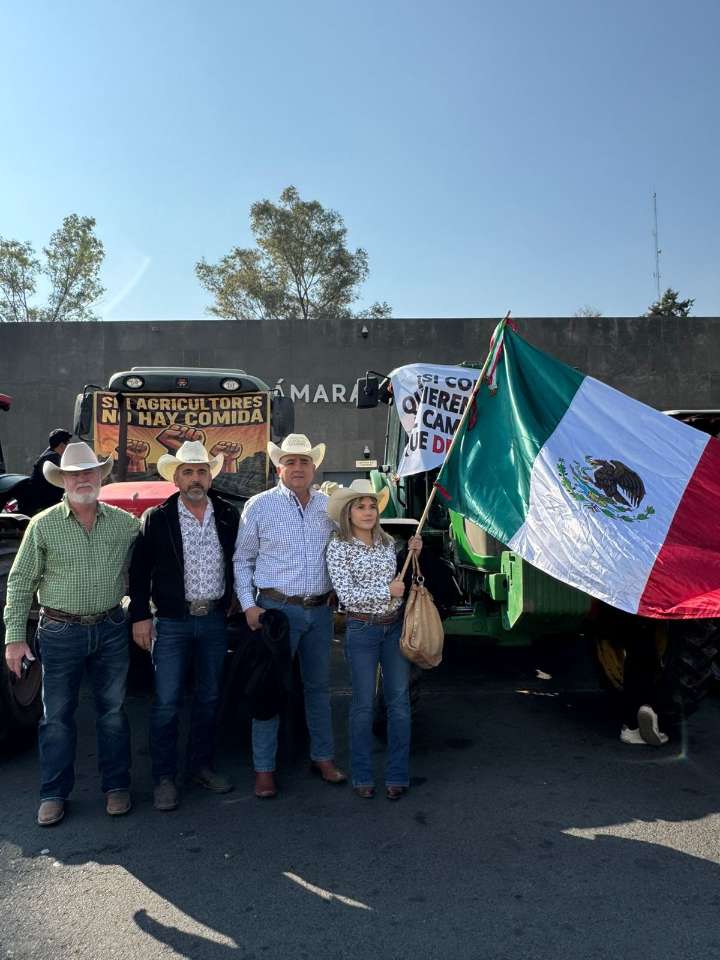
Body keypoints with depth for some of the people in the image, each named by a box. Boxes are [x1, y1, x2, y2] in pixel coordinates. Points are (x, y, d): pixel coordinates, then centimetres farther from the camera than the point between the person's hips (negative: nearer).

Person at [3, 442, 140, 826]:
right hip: (60, 632, -1)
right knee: (57, 715, 8)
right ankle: (54, 795, 24)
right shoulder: (43, 525, -3)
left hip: (111, 629, 1)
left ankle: (116, 787, 25)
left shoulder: (125, 523, 1)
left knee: (113, 711, 10)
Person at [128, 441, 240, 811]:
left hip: (215, 619, 3)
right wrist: (140, 616, -6)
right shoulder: (156, 518, -4)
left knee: (209, 698, 13)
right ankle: (164, 777, 17)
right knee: (166, 703, 2)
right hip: (172, 622, -3)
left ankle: (201, 766, 29)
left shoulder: (229, 516, 2)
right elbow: (139, 571, -2)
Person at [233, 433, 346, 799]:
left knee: (319, 685, 14)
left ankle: (322, 757, 29)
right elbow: (242, 561, 1)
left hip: (320, 610, 4)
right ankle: (264, 768, 15)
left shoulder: (329, 505, 7)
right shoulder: (259, 506, -3)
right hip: (277, 609, -3)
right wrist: (249, 605, -7)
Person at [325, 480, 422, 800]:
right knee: (363, 704, 4)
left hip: (395, 626, 4)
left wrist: (411, 553, 5)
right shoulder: (339, 547, -7)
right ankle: (362, 777, 20)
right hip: (362, 629, -4)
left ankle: (398, 775, 18)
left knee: (399, 701, 6)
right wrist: (386, 590, -14)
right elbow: (346, 594, -14)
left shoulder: (387, 541, 7)